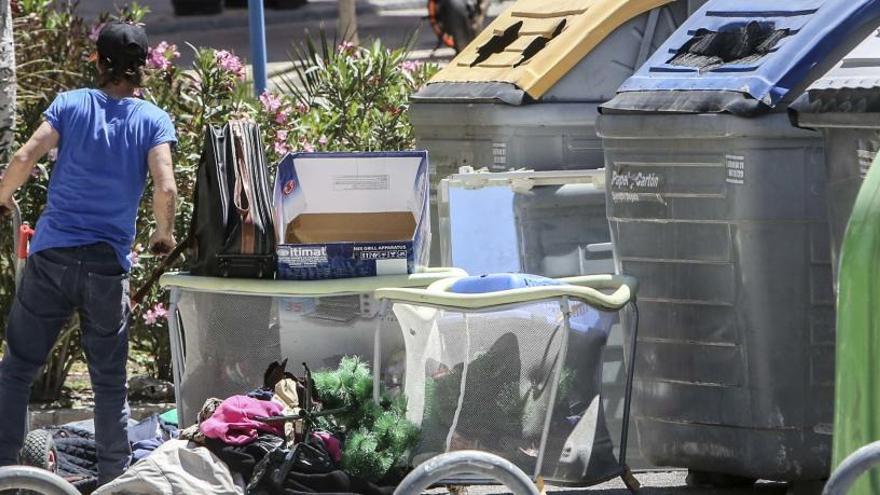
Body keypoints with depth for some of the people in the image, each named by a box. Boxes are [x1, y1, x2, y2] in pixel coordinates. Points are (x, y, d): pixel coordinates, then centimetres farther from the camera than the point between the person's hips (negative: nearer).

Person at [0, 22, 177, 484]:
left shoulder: (70, 104, 4)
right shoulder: (154, 120, 3)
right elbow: (165, 188, -11)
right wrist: (163, 235, 8)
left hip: (51, 256, 0)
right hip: (108, 266, 0)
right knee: (109, 384, 9)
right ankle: (114, 479, 10)